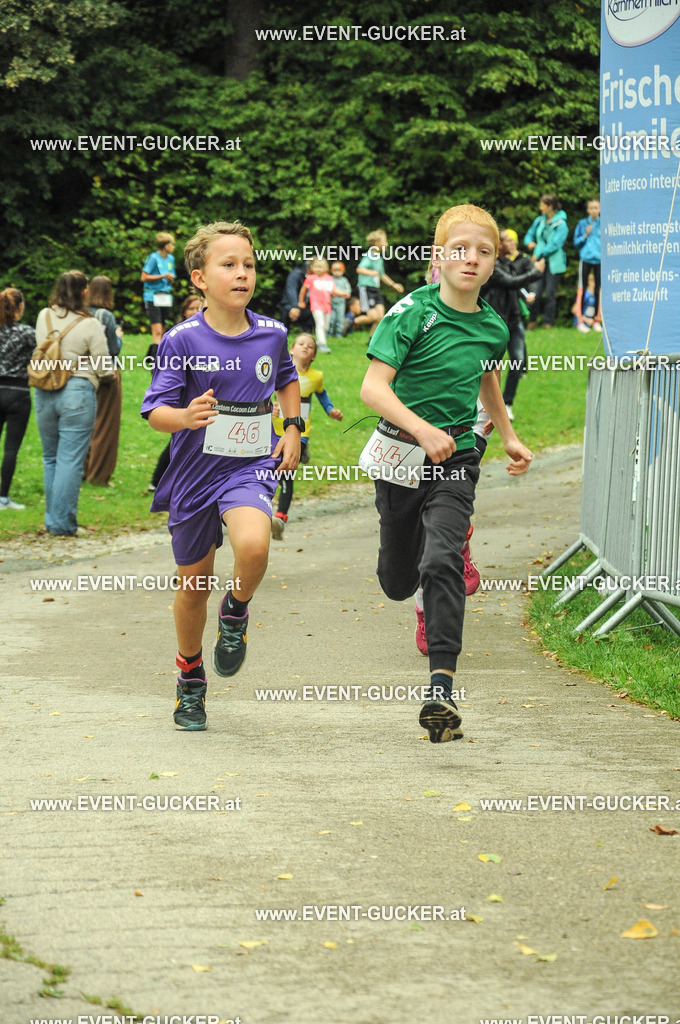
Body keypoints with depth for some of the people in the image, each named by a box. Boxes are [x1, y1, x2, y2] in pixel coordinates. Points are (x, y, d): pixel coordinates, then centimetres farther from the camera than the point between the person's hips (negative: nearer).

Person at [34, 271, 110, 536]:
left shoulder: (44, 317, 4)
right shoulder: (90, 325, -9)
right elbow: (103, 368, -6)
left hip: (44, 393, 5)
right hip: (78, 393, -5)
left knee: (50, 457, 16)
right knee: (71, 460, -2)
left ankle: (51, 519, 21)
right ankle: (63, 523, -2)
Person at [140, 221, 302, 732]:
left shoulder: (271, 334, 0)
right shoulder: (183, 341, -11)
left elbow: (287, 380, 22)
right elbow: (155, 410, -11)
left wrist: (293, 428, 10)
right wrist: (185, 416, -31)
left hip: (251, 468, 1)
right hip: (194, 473, -1)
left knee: (253, 546, -31)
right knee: (194, 587, 12)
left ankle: (236, 613, 3)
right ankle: (191, 680, 36)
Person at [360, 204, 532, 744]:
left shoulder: (493, 327, 2)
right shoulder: (413, 311, -12)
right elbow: (374, 386, -20)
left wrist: (508, 436, 29)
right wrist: (422, 430, -33)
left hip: (457, 457, 1)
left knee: (442, 562, -21)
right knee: (398, 583, 12)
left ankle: (442, 689, -24)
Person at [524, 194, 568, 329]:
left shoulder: (561, 224, -7)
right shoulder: (539, 221, 11)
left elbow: (555, 244, -13)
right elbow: (530, 234, 23)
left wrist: (538, 254, -12)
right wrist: (529, 242, -1)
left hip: (554, 264, -4)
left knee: (550, 294, -1)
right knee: (535, 292, -5)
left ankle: (548, 322, 9)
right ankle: (531, 320, 6)